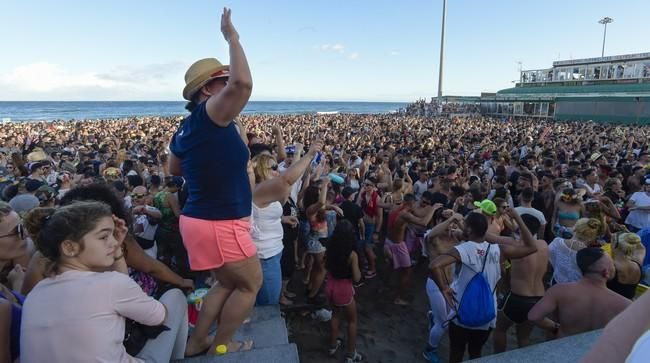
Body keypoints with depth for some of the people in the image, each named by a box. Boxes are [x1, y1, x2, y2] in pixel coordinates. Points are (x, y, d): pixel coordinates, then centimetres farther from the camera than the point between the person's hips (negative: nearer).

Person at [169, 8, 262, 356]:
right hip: (220, 224, -9)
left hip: (199, 219, 9)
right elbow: (243, 83, -33)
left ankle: (195, 342, 34)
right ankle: (221, 346, 27)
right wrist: (232, 36, -19)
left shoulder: (185, 129, 10)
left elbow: (174, 170, 24)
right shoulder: (210, 114, -16)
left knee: (226, 284, 25)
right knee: (251, 285, 12)